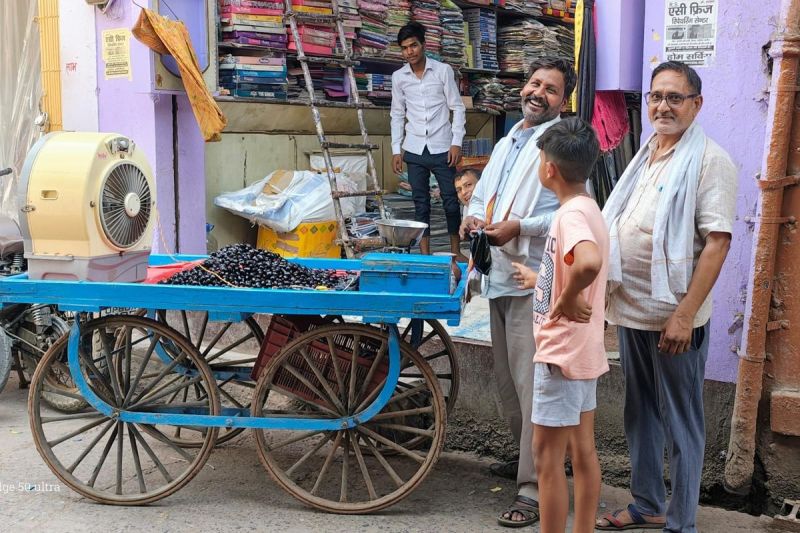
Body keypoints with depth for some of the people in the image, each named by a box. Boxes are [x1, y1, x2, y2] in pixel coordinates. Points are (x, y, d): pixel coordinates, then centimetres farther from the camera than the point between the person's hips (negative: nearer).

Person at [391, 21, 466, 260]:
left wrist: (456, 142, -7)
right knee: (420, 202, 6)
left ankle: (456, 250, 15)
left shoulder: (443, 70, -2)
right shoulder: (398, 77, 5)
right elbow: (397, 114, 11)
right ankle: (425, 253, 13)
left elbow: (458, 108, 0)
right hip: (414, 150, 2)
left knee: (450, 199, 2)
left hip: (442, 148, -2)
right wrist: (396, 150, 6)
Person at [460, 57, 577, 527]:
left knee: (532, 384, -9)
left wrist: (520, 227, -22)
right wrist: (473, 218, 4)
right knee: (508, 379, 18)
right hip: (501, 277, 9)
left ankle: (535, 489, -4)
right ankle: (528, 457, 36)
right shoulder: (507, 144, 20)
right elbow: (482, 194, 26)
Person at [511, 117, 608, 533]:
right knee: (582, 451, 16)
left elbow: (589, 263, -41)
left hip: (561, 353, -10)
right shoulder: (587, 209, 9)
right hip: (583, 350, 10)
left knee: (547, 456, 0)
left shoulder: (571, 214, -20)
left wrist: (567, 299, -26)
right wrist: (540, 281, 31)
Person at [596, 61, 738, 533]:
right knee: (640, 413, 17)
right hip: (631, 308, 8)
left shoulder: (710, 161, -11)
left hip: (673, 315, -8)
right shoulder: (646, 156, 13)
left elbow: (717, 241, -18)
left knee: (680, 422, 3)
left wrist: (684, 315, -23)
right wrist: (611, 291, 15)